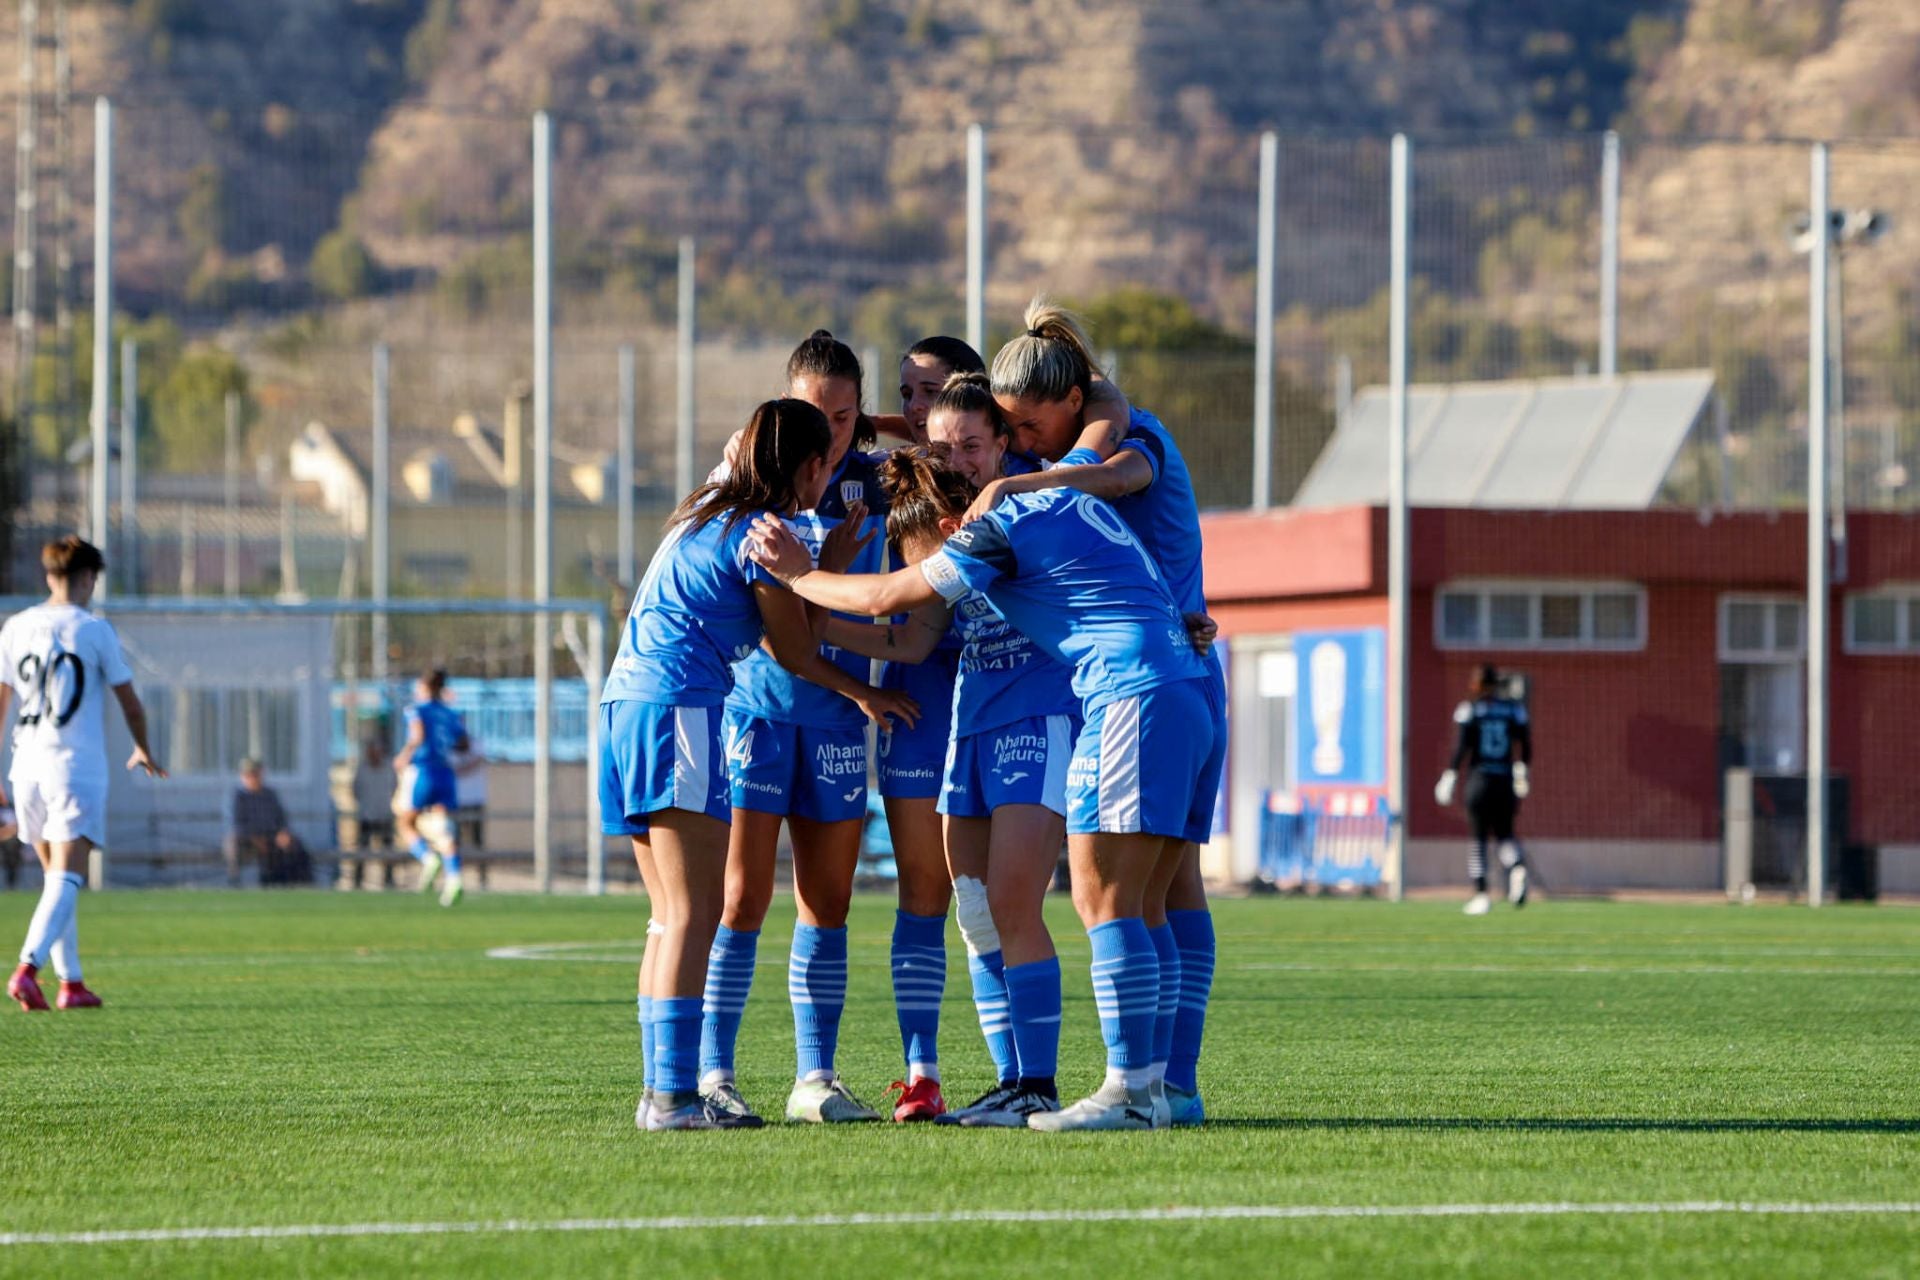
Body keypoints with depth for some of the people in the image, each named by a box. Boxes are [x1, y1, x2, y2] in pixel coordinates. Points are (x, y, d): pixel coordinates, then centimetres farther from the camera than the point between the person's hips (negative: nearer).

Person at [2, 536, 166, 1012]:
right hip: (77, 768, -5)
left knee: (58, 878, 17)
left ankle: (71, 982, 18)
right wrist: (143, 752, 20)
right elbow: (130, 703, 1)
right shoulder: (94, 630, -5)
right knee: (65, 879, -9)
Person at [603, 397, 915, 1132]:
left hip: (626, 702, 10)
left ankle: (661, 1090, 9)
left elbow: (781, 637, 22)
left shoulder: (707, 515, 21)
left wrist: (828, 565, 20)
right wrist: (865, 695, 16)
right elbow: (796, 653, 1)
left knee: (674, 914, 11)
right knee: (695, 911, -12)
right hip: (678, 706, -10)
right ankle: (674, 1093, -18)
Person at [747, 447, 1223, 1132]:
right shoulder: (1065, 498, 20)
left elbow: (882, 597, 1)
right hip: (1194, 687, 10)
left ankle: (1130, 1091, -15)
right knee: (1128, 904, 9)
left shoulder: (998, 531, -4)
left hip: (1135, 697, -10)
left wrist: (798, 574, 14)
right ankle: (1147, 1086, 5)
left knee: (1103, 901, -9)